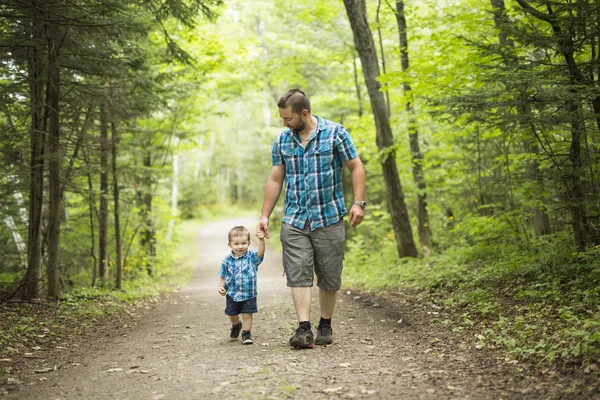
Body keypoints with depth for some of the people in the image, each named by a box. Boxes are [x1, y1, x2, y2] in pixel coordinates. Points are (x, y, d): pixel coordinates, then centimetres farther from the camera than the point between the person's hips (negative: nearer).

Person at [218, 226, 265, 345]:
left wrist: (261, 240, -48)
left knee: (247, 315, -1)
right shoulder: (227, 259, -6)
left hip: (249, 293, -3)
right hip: (232, 293, 3)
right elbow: (223, 276, 4)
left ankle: (246, 334, 18)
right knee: (232, 314, 18)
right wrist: (221, 286, -12)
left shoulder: (251, 256, -11)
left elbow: (260, 253, -33)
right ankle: (236, 326, 49)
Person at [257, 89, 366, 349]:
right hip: (294, 220, 2)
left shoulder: (334, 132, -4)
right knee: (298, 274, -9)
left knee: (329, 277, 5)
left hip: (329, 219, -2)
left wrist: (358, 202, -11)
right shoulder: (282, 141, 7)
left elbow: (355, 167, -1)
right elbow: (275, 180, 11)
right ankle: (304, 329, -10)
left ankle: (325, 326, 21)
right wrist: (265, 216, 7)